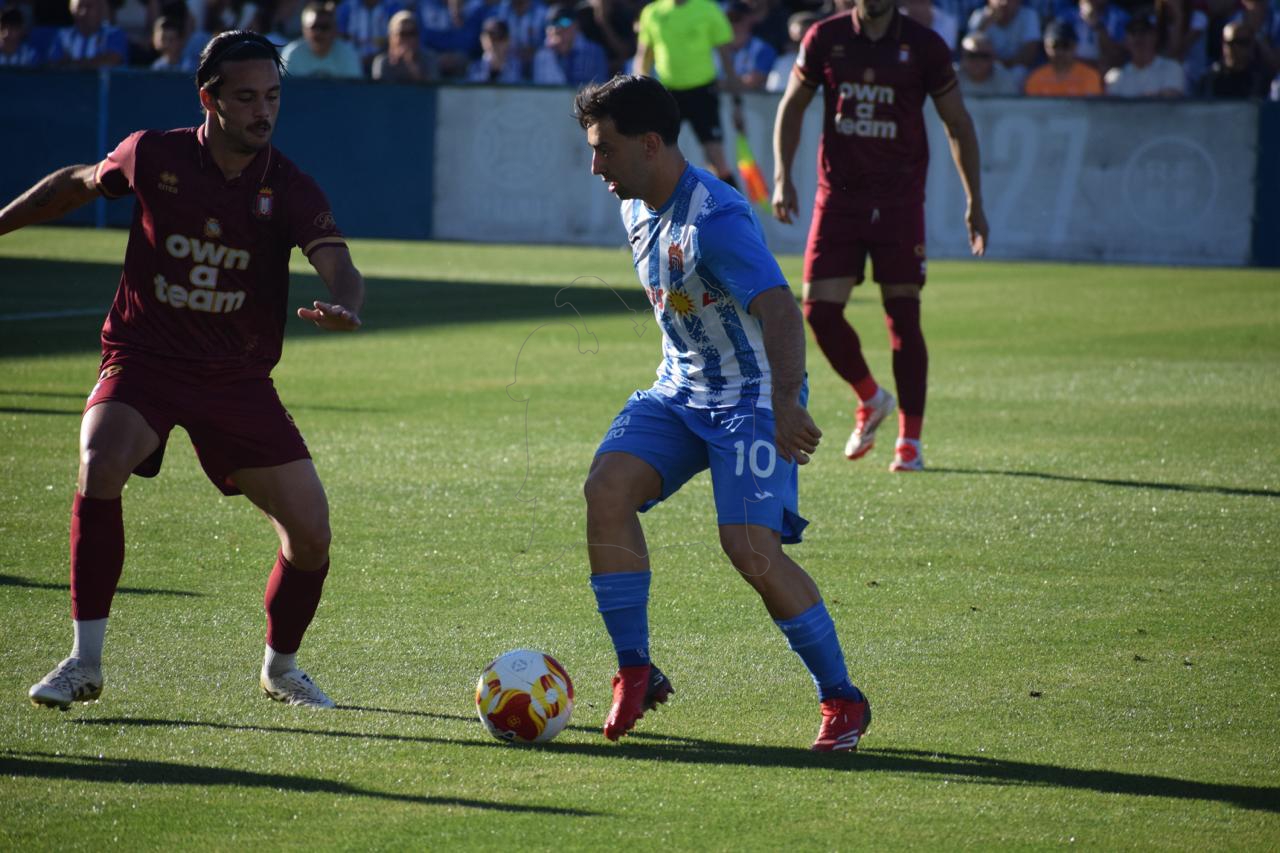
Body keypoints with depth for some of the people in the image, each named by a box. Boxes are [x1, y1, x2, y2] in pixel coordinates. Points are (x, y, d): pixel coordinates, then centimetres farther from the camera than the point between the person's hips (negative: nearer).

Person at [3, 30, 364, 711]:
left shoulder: (290, 189, -7)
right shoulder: (154, 156, -7)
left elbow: (337, 266, -21)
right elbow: (78, 183, 14)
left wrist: (344, 308, -44)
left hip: (238, 378, 2)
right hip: (142, 360, -2)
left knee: (310, 532, -4)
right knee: (99, 470, -30)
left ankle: (281, 668, 25)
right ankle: (84, 664, -20)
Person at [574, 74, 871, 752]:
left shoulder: (714, 220, -24)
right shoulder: (637, 207, 5)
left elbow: (779, 308, -36)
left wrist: (786, 403, -49)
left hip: (751, 396, -8)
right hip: (679, 390, 8)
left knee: (752, 548, -19)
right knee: (606, 486, -16)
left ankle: (842, 700, -1)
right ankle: (636, 672, -6)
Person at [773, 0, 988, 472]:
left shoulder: (923, 45, -2)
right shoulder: (825, 39, 2)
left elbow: (957, 123, 6)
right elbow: (792, 106, 13)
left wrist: (975, 201, 4)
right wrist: (782, 176, 2)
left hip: (900, 198, -2)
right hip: (838, 194, 2)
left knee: (903, 314, -4)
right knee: (820, 310, -5)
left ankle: (909, 441, 5)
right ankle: (870, 400, 22)